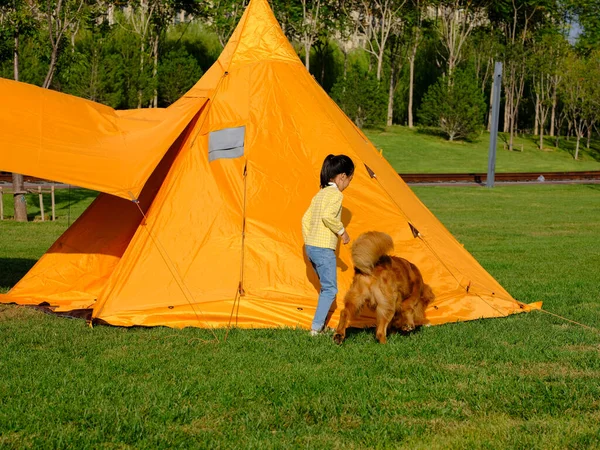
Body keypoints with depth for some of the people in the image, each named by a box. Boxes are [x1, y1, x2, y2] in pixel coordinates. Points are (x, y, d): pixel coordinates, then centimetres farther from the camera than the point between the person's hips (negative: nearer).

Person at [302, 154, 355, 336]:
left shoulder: (319, 195, 15)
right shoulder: (336, 194, -12)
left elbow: (306, 218, 18)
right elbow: (328, 216, -27)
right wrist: (342, 231, -14)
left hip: (310, 247, 9)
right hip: (324, 249, -9)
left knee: (326, 286, 19)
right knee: (330, 289, -3)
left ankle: (321, 324, 20)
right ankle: (316, 328, -9)